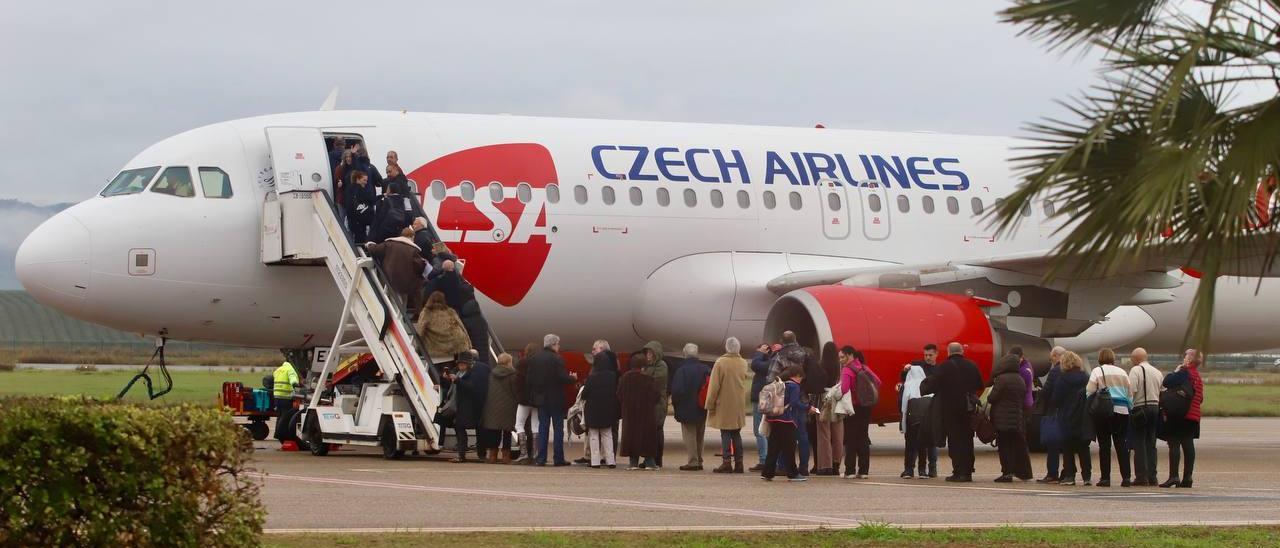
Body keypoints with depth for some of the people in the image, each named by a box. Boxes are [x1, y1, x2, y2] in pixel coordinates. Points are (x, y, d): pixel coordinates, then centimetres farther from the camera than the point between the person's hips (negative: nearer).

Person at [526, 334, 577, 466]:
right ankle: (558, 458, 3)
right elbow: (563, 378, -17)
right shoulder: (557, 359, -14)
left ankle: (541, 458, 5)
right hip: (556, 399, -5)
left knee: (543, 428, 9)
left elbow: (529, 379, 4)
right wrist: (573, 378, 3)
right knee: (558, 429, 3)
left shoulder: (534, 359, 3)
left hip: (540, 398, 5)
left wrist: (533, 394, 17)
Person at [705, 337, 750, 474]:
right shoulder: (743, 363, 3)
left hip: (723, 405, -5)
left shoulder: (720, 363, -12)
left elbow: (714, 385, -11)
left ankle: (726, 462, -7)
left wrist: (710, 404, -6)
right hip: (738, 405, 5)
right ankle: (738, 463, 11)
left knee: (725, 434, -2)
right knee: (736, 434, 11)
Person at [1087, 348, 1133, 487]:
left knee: (1104, 445, 0)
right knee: (1122, 444, 5)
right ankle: (1125, 477, -1)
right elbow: (1130, 393, 11)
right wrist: (1130, 408, 16)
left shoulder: (1097, 371, -1)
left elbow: (1090, 392, -7)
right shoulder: (1122, 372, 11)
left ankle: (1105, 478, -3)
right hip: (1121, 411, 3)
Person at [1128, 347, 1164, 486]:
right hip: (1155, 407, 6)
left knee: (1139, 444, -3)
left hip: (1140, 408, -6)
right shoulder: (1157, 372, 13)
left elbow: (1131, 391, -17)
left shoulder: (1136, 370, -8)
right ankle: (1152, 477, 8)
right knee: (1151, 445, 10)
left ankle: (1141, 477, -6)